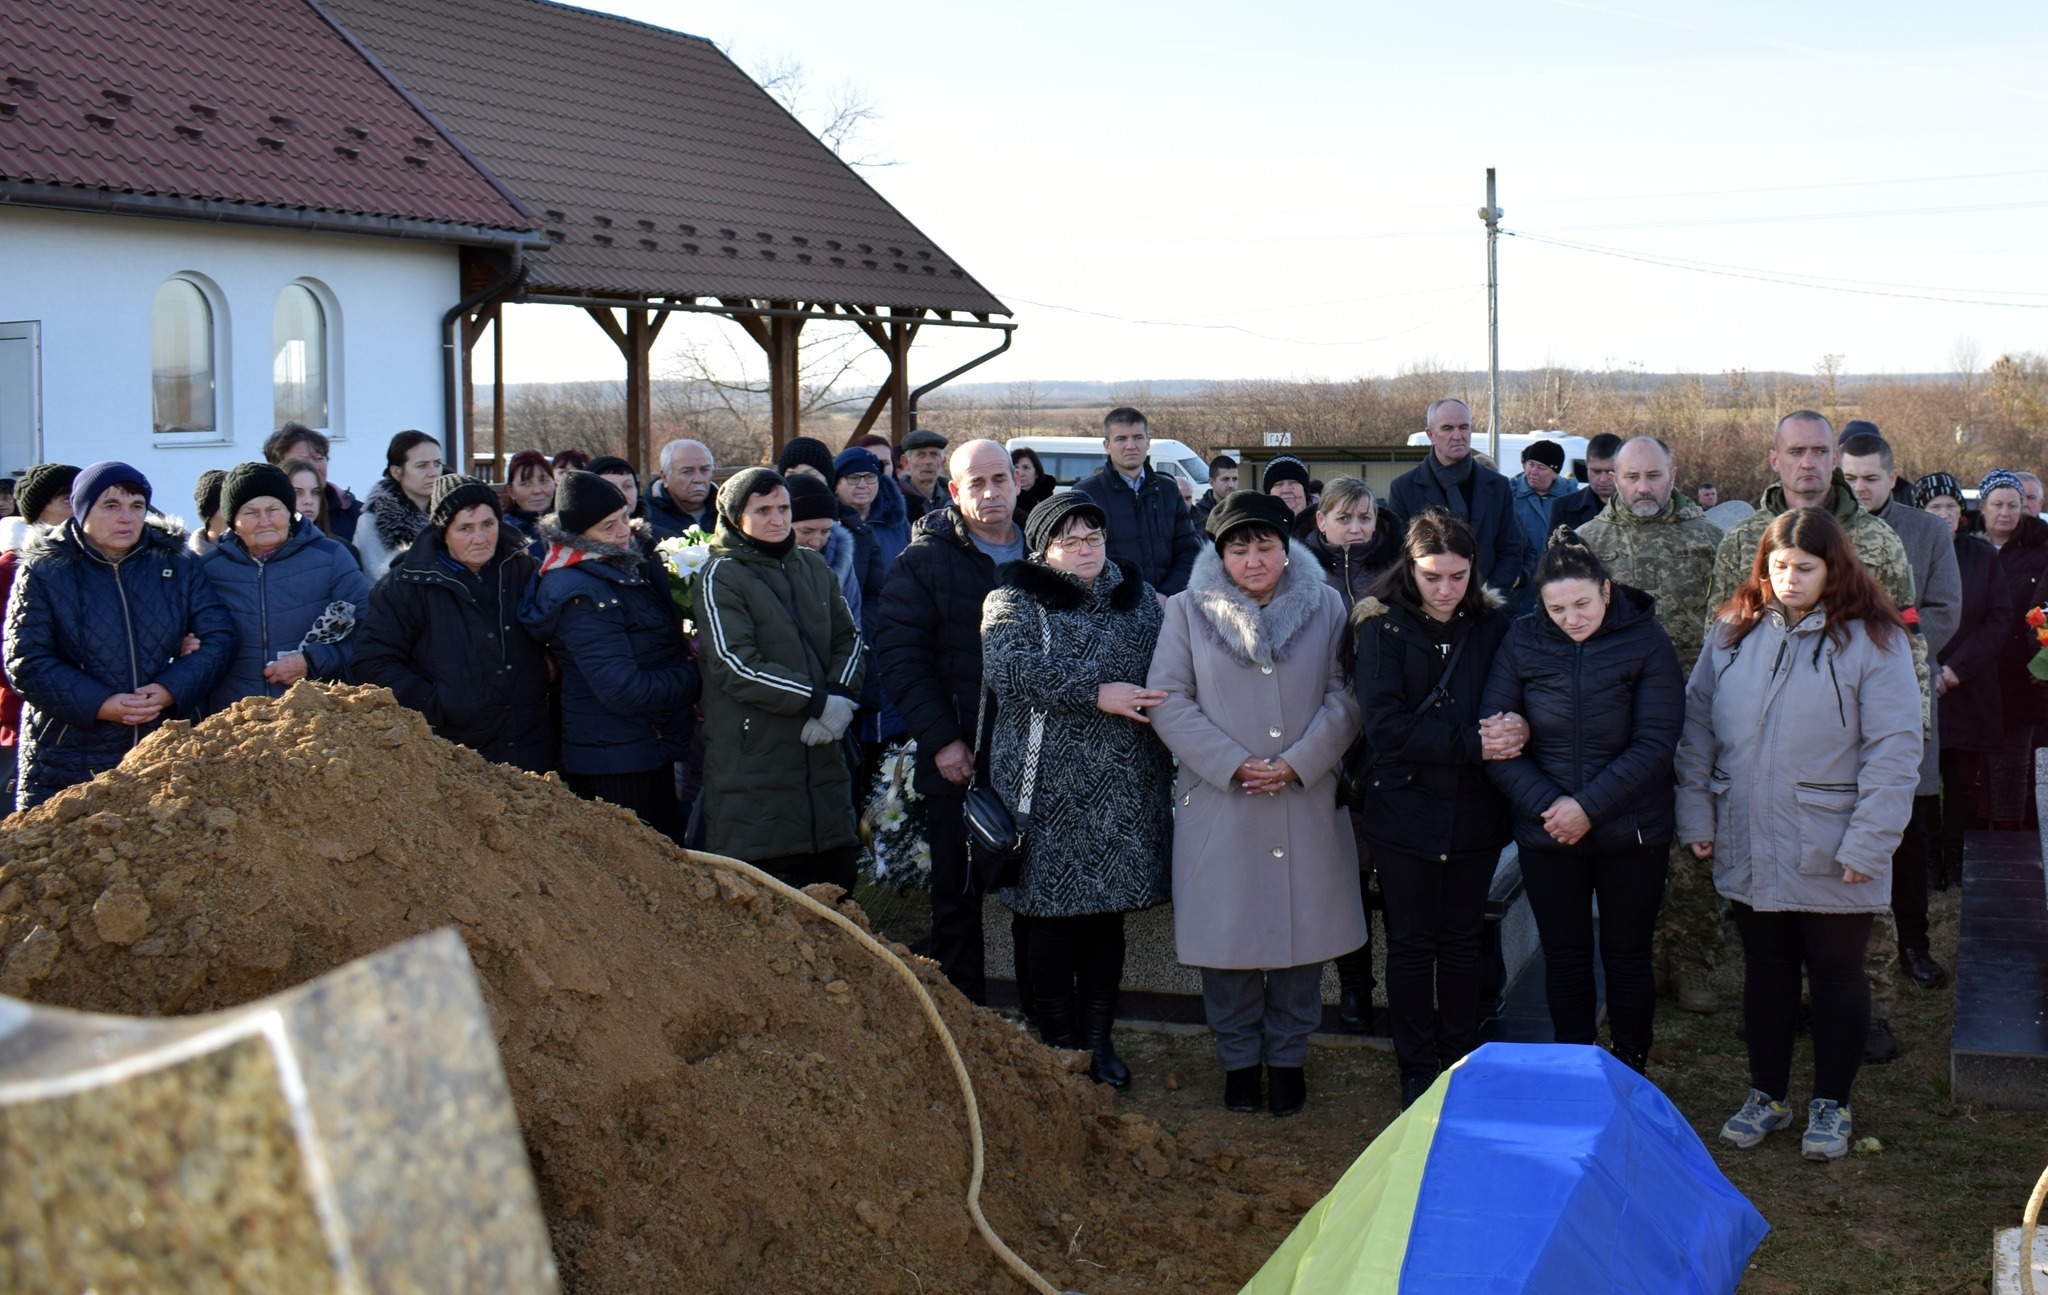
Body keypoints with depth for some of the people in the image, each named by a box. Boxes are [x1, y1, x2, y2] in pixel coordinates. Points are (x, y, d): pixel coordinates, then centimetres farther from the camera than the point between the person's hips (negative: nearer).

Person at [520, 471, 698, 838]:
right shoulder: (581, 596, -20)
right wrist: (696, 676, -13)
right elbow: (627, 691, -25)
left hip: (650, 751, 9)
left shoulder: (633, 564, 8)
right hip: (613, 764, -9)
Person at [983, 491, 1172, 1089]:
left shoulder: (1137, 597, 14)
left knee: (1109, 913, 8)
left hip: (1124, 789, 4)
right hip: (1050, 787, -4)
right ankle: (1057, 1039, 14)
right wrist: (1095, 692, -20)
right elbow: (1008, 667, -18)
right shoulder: (1015, 600, 0)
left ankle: (1098, 1037, 20)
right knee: (1052, 912, 0)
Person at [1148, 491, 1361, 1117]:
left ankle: (1287, 1056, 21)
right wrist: (1233, 765, -11)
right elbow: (1169, 700, -2)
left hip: (1307, 801, 1)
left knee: (1303, 927, 6)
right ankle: (1238, 1058, 20)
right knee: (1228, 931, 4)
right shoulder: (1188, 611, 3)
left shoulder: (1326, 606, 6)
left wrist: (1300, 762, -11)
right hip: (1219, 803, -1)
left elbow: (1345, 694, 2)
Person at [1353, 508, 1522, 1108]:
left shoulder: (1493, 623, -1)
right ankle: (1417, 1072, 19)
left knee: (1463, 940, 13)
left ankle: (1462, 1060, 25)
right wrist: (1472, 742, -23)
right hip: (1406, 808, -2)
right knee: (1411, 943, 9)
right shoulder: (1384, 627, -8)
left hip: (1475, 811, 2)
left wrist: (1515, 728, -19)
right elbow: (1384, 723, -16)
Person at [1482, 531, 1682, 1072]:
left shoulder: (1646, 641, -8)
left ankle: (1630, 1074, 23)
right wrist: (1544, 803, -17)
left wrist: (1589, 806, -19)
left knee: (1627, 957, 9)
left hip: (1631, 832, -2)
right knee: (1564, 958, 11)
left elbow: (1655, 743, -12)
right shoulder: (1523, 642, -3)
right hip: (1545, 835, 2)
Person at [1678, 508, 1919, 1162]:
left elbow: (1894, 751, -12)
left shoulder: (1872, 640, -10)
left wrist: (1868, 844, -15)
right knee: (1765, 973, 16)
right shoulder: (1734, 630, 3)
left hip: (1832, 859, -3)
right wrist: (1697, 815, 1)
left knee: (1836, 978, 11)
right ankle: (1766, 1095, 31)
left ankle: (1830, 1105, 27)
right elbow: (1698, 727, 7)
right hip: (1749, 853, 3)